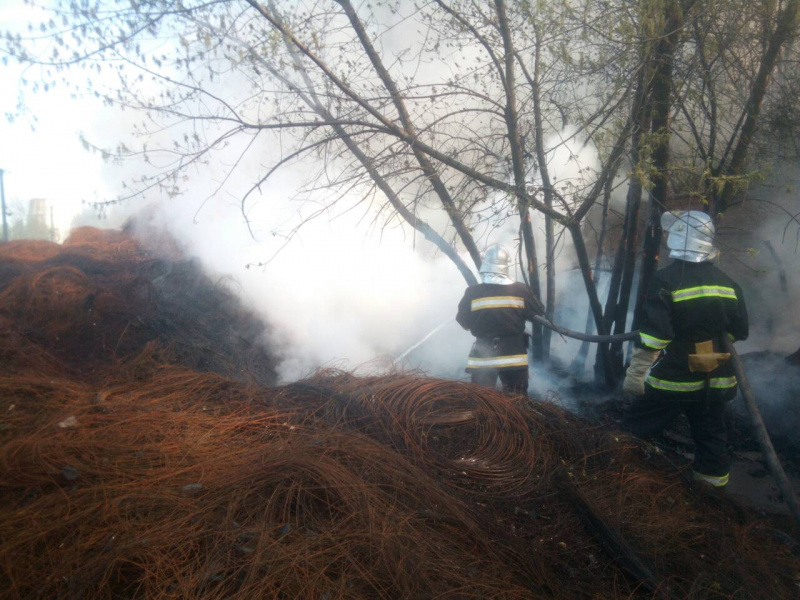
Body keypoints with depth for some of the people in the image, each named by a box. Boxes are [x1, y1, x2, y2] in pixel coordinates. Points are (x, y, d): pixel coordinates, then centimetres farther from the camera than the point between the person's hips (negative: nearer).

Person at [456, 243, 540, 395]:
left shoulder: (472, 293, -9)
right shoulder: (521, 290, -7)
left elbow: (463, 322, 0)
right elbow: (535, 315, 6)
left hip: (482, 357, 0)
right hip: (514, 356, 1)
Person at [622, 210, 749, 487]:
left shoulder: (666, 280, -16)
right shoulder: (727, 282, 3)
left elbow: (652, 335, -21)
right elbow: (739, 332, 10)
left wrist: (635, 373, -17)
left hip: (673, 377, -5)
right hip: (715, 378, 6)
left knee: (635, 427, 5)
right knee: (710, 429, 20)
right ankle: (714, 471, 32)